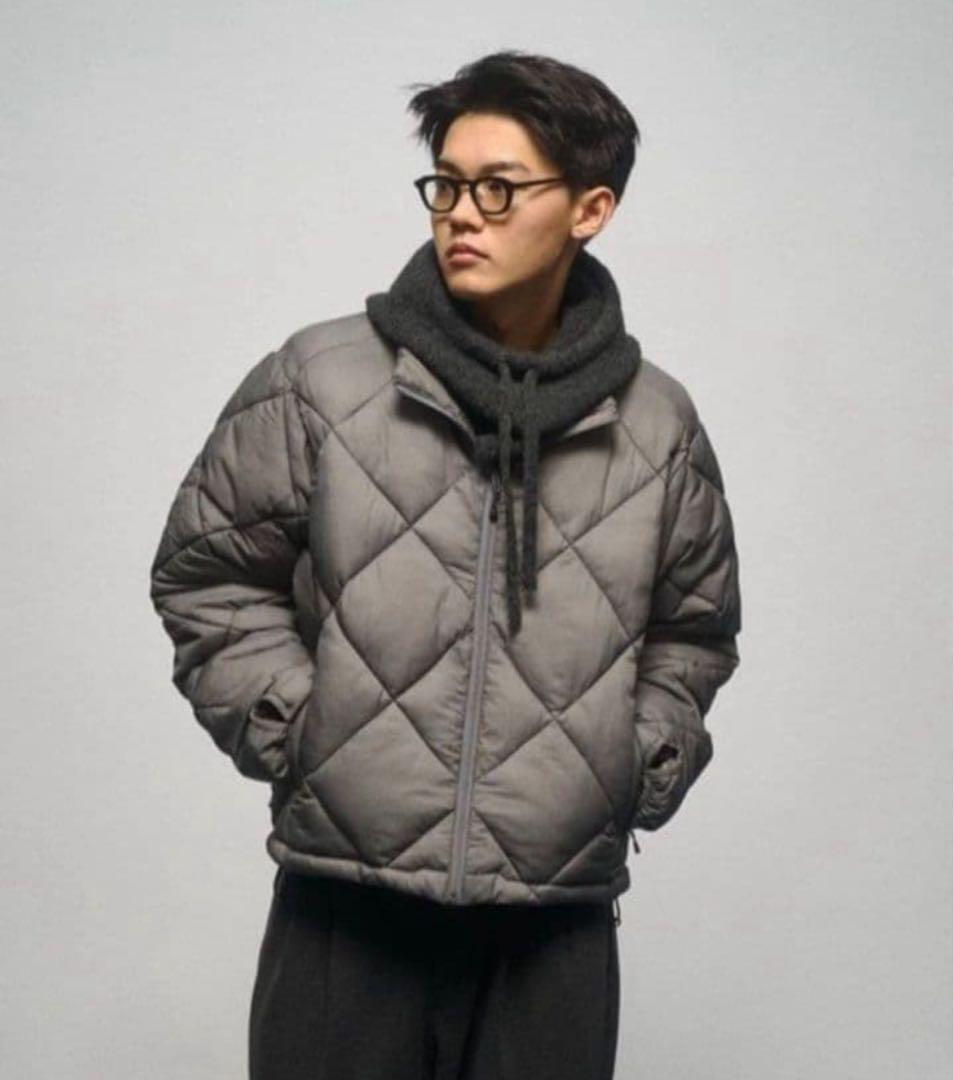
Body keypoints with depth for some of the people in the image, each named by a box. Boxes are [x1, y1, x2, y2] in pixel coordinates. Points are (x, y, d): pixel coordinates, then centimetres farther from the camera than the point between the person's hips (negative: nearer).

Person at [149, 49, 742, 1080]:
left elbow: (693, 630, 17)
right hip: (344, 914, -1)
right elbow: (207, 578, 5)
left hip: (559, 927, 2)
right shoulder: (316, 384, -3)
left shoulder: (657, 425, 4)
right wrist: (297, 735, -3)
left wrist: (641, 771, 6)